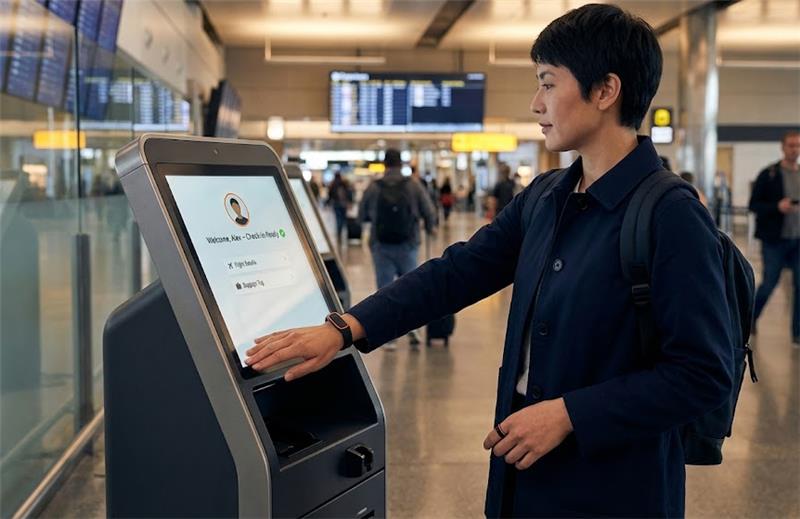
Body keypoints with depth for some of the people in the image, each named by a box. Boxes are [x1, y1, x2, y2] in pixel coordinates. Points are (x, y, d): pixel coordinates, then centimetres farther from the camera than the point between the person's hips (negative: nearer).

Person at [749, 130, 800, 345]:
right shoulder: (768, 174, -3)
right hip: (775, 240, -4)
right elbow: (754, 205, -6)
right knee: (769, 283, 0)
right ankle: (748, 320, 25)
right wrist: (777, 207, -20)